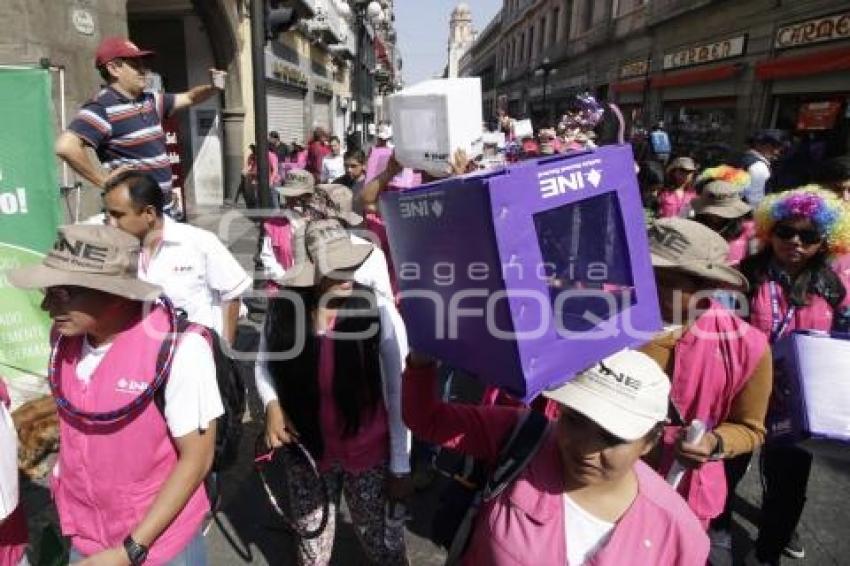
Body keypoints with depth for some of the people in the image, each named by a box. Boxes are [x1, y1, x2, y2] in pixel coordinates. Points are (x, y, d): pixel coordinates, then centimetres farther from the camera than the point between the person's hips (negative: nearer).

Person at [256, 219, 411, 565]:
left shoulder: (379, 311, -19)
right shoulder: (283, 310, -12)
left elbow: (399, 395, -12)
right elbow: (264, 364, 7)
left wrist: (400, 467, -9)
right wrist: (272, 404, -13)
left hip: (371, 456, -2)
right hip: (306, 453, 3)